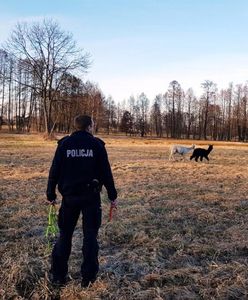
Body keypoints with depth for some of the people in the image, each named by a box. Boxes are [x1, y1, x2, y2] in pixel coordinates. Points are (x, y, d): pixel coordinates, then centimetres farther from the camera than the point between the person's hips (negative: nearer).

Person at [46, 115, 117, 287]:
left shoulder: (64, 144, 1)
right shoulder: (97, 144, -4)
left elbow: (54, 171, 1)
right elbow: (106, 172, -4)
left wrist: (51, 195, 10)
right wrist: (112, 196, 4)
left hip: (69, 196, 2)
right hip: (91, 196, -2)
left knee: (65, 235, 13)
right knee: (90, 236, 7)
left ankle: (59, 276, 17)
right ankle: (88, 276, 12)